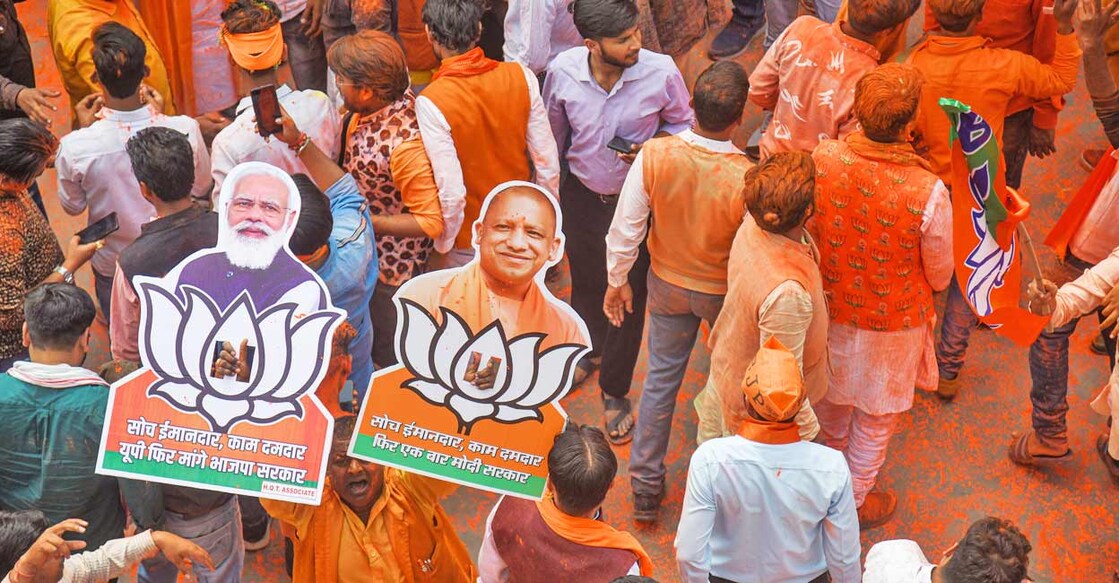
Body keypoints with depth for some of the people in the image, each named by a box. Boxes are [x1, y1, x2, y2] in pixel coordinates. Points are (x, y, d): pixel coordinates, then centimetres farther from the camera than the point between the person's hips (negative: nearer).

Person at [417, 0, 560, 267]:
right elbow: (548, 163, -8)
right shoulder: (521, 77, -14)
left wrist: (442, 247, -7)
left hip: (468, 245, -3)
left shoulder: (430, 103, -25)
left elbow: (451, 192, -24)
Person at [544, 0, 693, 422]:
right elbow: (553, 135, -1)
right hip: (581, 194, 2)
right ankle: (590, 350, 57)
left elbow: (683, 125, -4)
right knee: (585, 282, 25)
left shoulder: (662, 73, -24)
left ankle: (615, 391, 32)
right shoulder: (562, 71, -20)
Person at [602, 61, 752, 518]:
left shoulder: (654, 155, -27)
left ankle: (645, 488, 34)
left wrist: (617, 280, 4)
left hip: (668, 283, 2)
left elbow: (626, 225, -13)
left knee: (661, 378, 21)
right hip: (727, 292, -2)